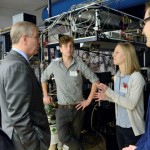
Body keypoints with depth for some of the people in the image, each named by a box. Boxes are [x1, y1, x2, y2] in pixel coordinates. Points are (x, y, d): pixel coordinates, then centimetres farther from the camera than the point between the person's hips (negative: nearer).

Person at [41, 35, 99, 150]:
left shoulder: (79, 64, -7)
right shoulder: (54, 65, -2)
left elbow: (95, 80, -2)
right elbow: (43, 78, 16)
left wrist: (89, 100, -5)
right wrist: (45, 95, 10)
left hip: (78, 108, 0)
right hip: (62, 109, 1)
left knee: (75, 137, 12)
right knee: (63, 137, -10)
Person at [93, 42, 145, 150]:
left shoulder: (136, 77, -20)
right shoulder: (117, 76, 3)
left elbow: (130, 104, -23)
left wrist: (108, 91, -25)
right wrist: (106, 97, -1)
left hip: (132, 128, -7)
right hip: (119, 125, 7)